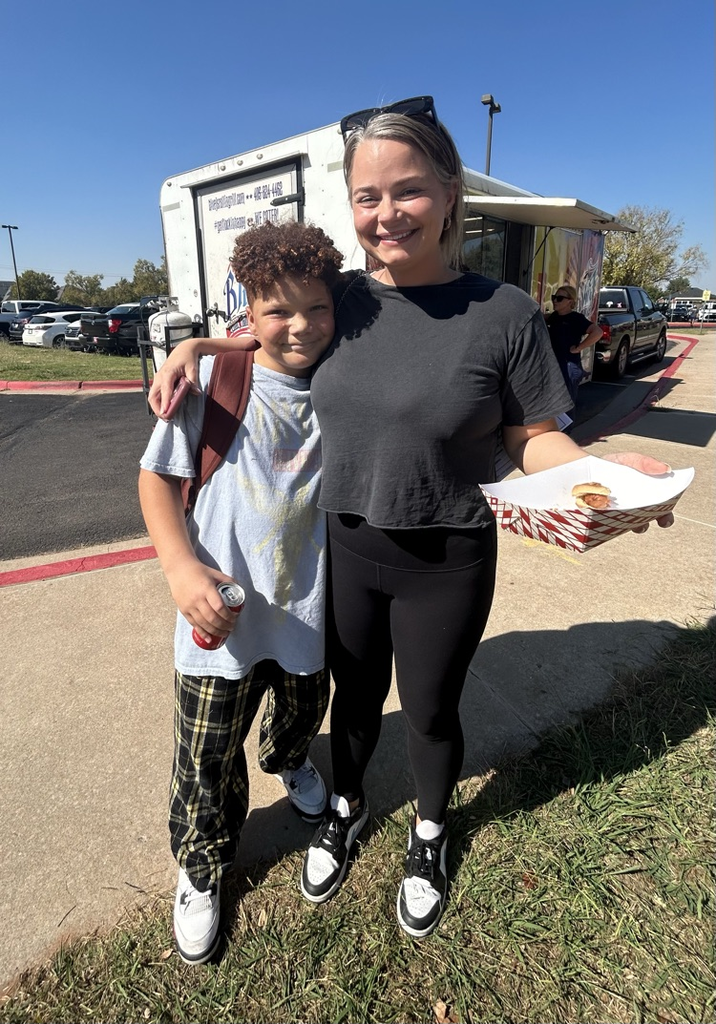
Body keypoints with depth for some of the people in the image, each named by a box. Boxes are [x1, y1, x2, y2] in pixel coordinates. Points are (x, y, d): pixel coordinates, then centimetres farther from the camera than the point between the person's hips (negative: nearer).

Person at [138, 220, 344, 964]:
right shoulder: (215, 378, -13)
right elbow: (157, 476, -7)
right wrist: (181, 566, -21)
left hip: (309, 606, 3)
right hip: (220, 610, -2)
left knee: (301, 713, 27)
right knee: (207, 757, 11)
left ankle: (289, 763, 64)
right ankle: (201, 869, 41)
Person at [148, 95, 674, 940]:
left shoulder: (505, 313, -12)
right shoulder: (339, 299, -2)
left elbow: (534, 439, -6)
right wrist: (196, 347, -1)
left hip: (446, 563, -2)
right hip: (344, 550, 3)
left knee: (429, 710, 19)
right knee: (355, 695, 23)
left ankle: (429, 834, 52)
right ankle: (346, 808, 55)